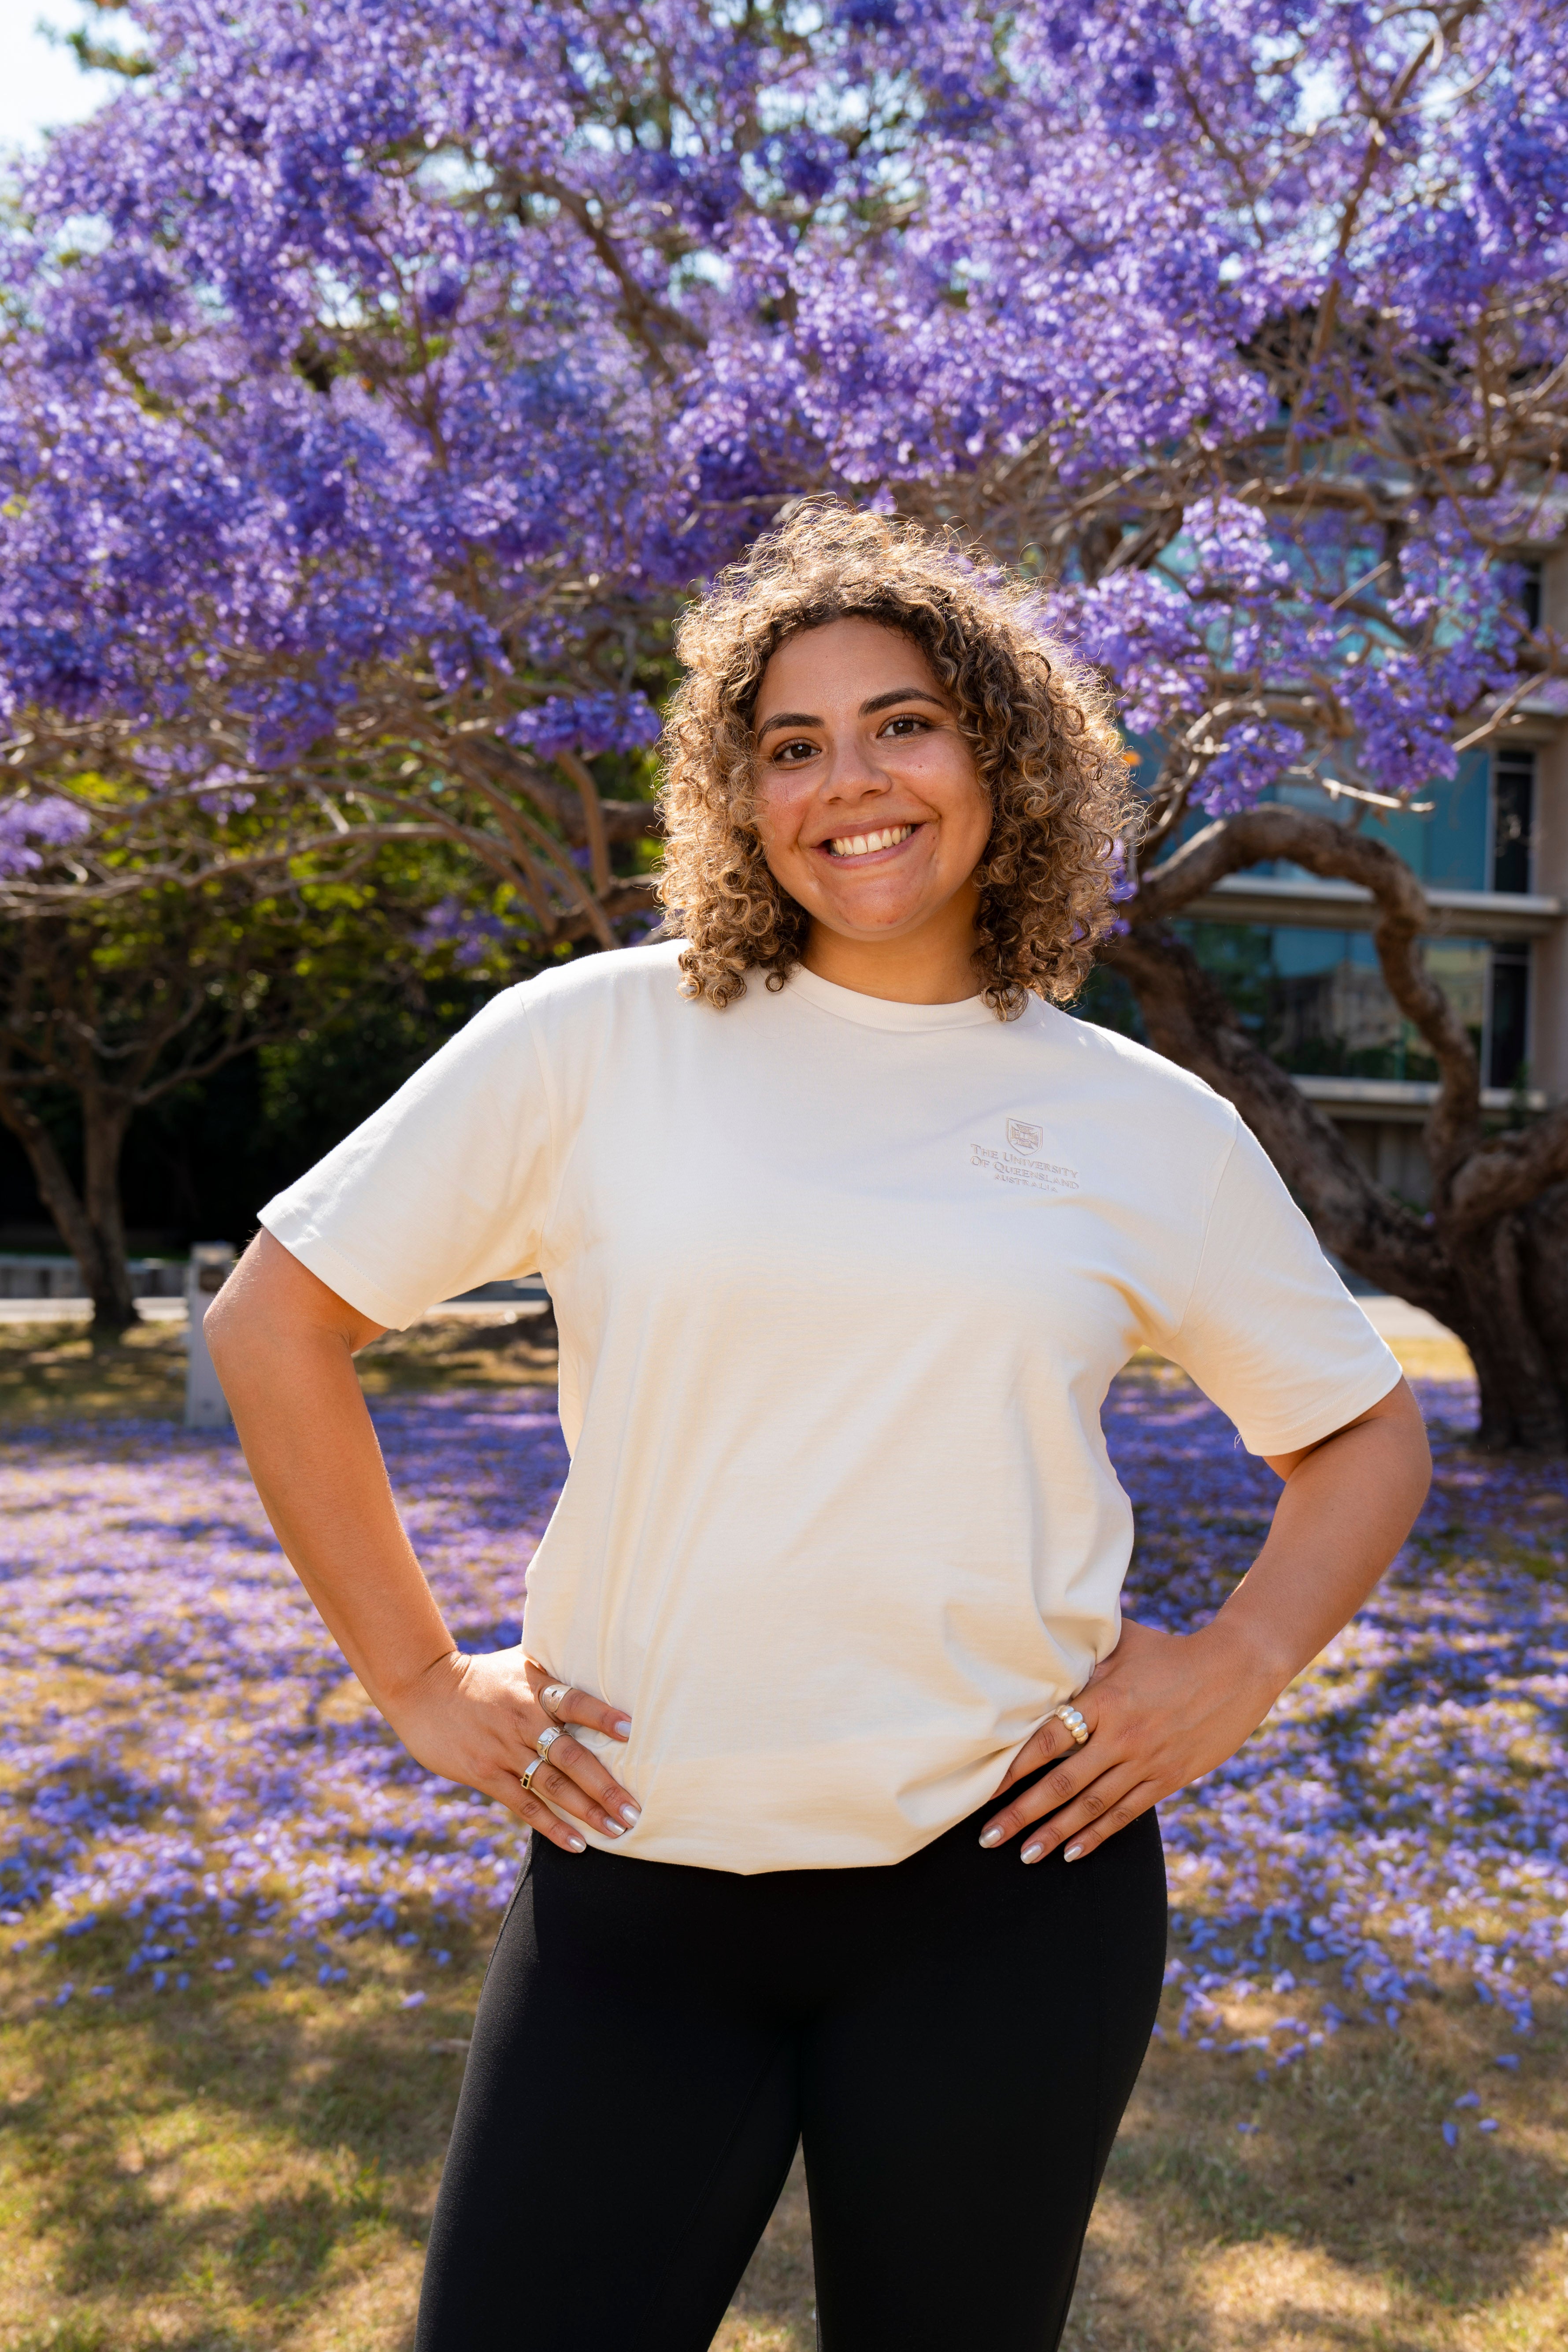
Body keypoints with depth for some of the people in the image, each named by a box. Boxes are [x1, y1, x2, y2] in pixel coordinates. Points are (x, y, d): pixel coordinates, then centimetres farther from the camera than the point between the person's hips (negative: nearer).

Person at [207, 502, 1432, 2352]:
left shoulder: (1151, 1130, 2)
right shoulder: (598, 1041, -3)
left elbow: (1365, 1437, 14)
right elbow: (274, 1318, 2)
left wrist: (1235, 1669, -2)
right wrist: (412, 1677, -1)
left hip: (1006, 1877, 1)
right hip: (636, 1873, 0)